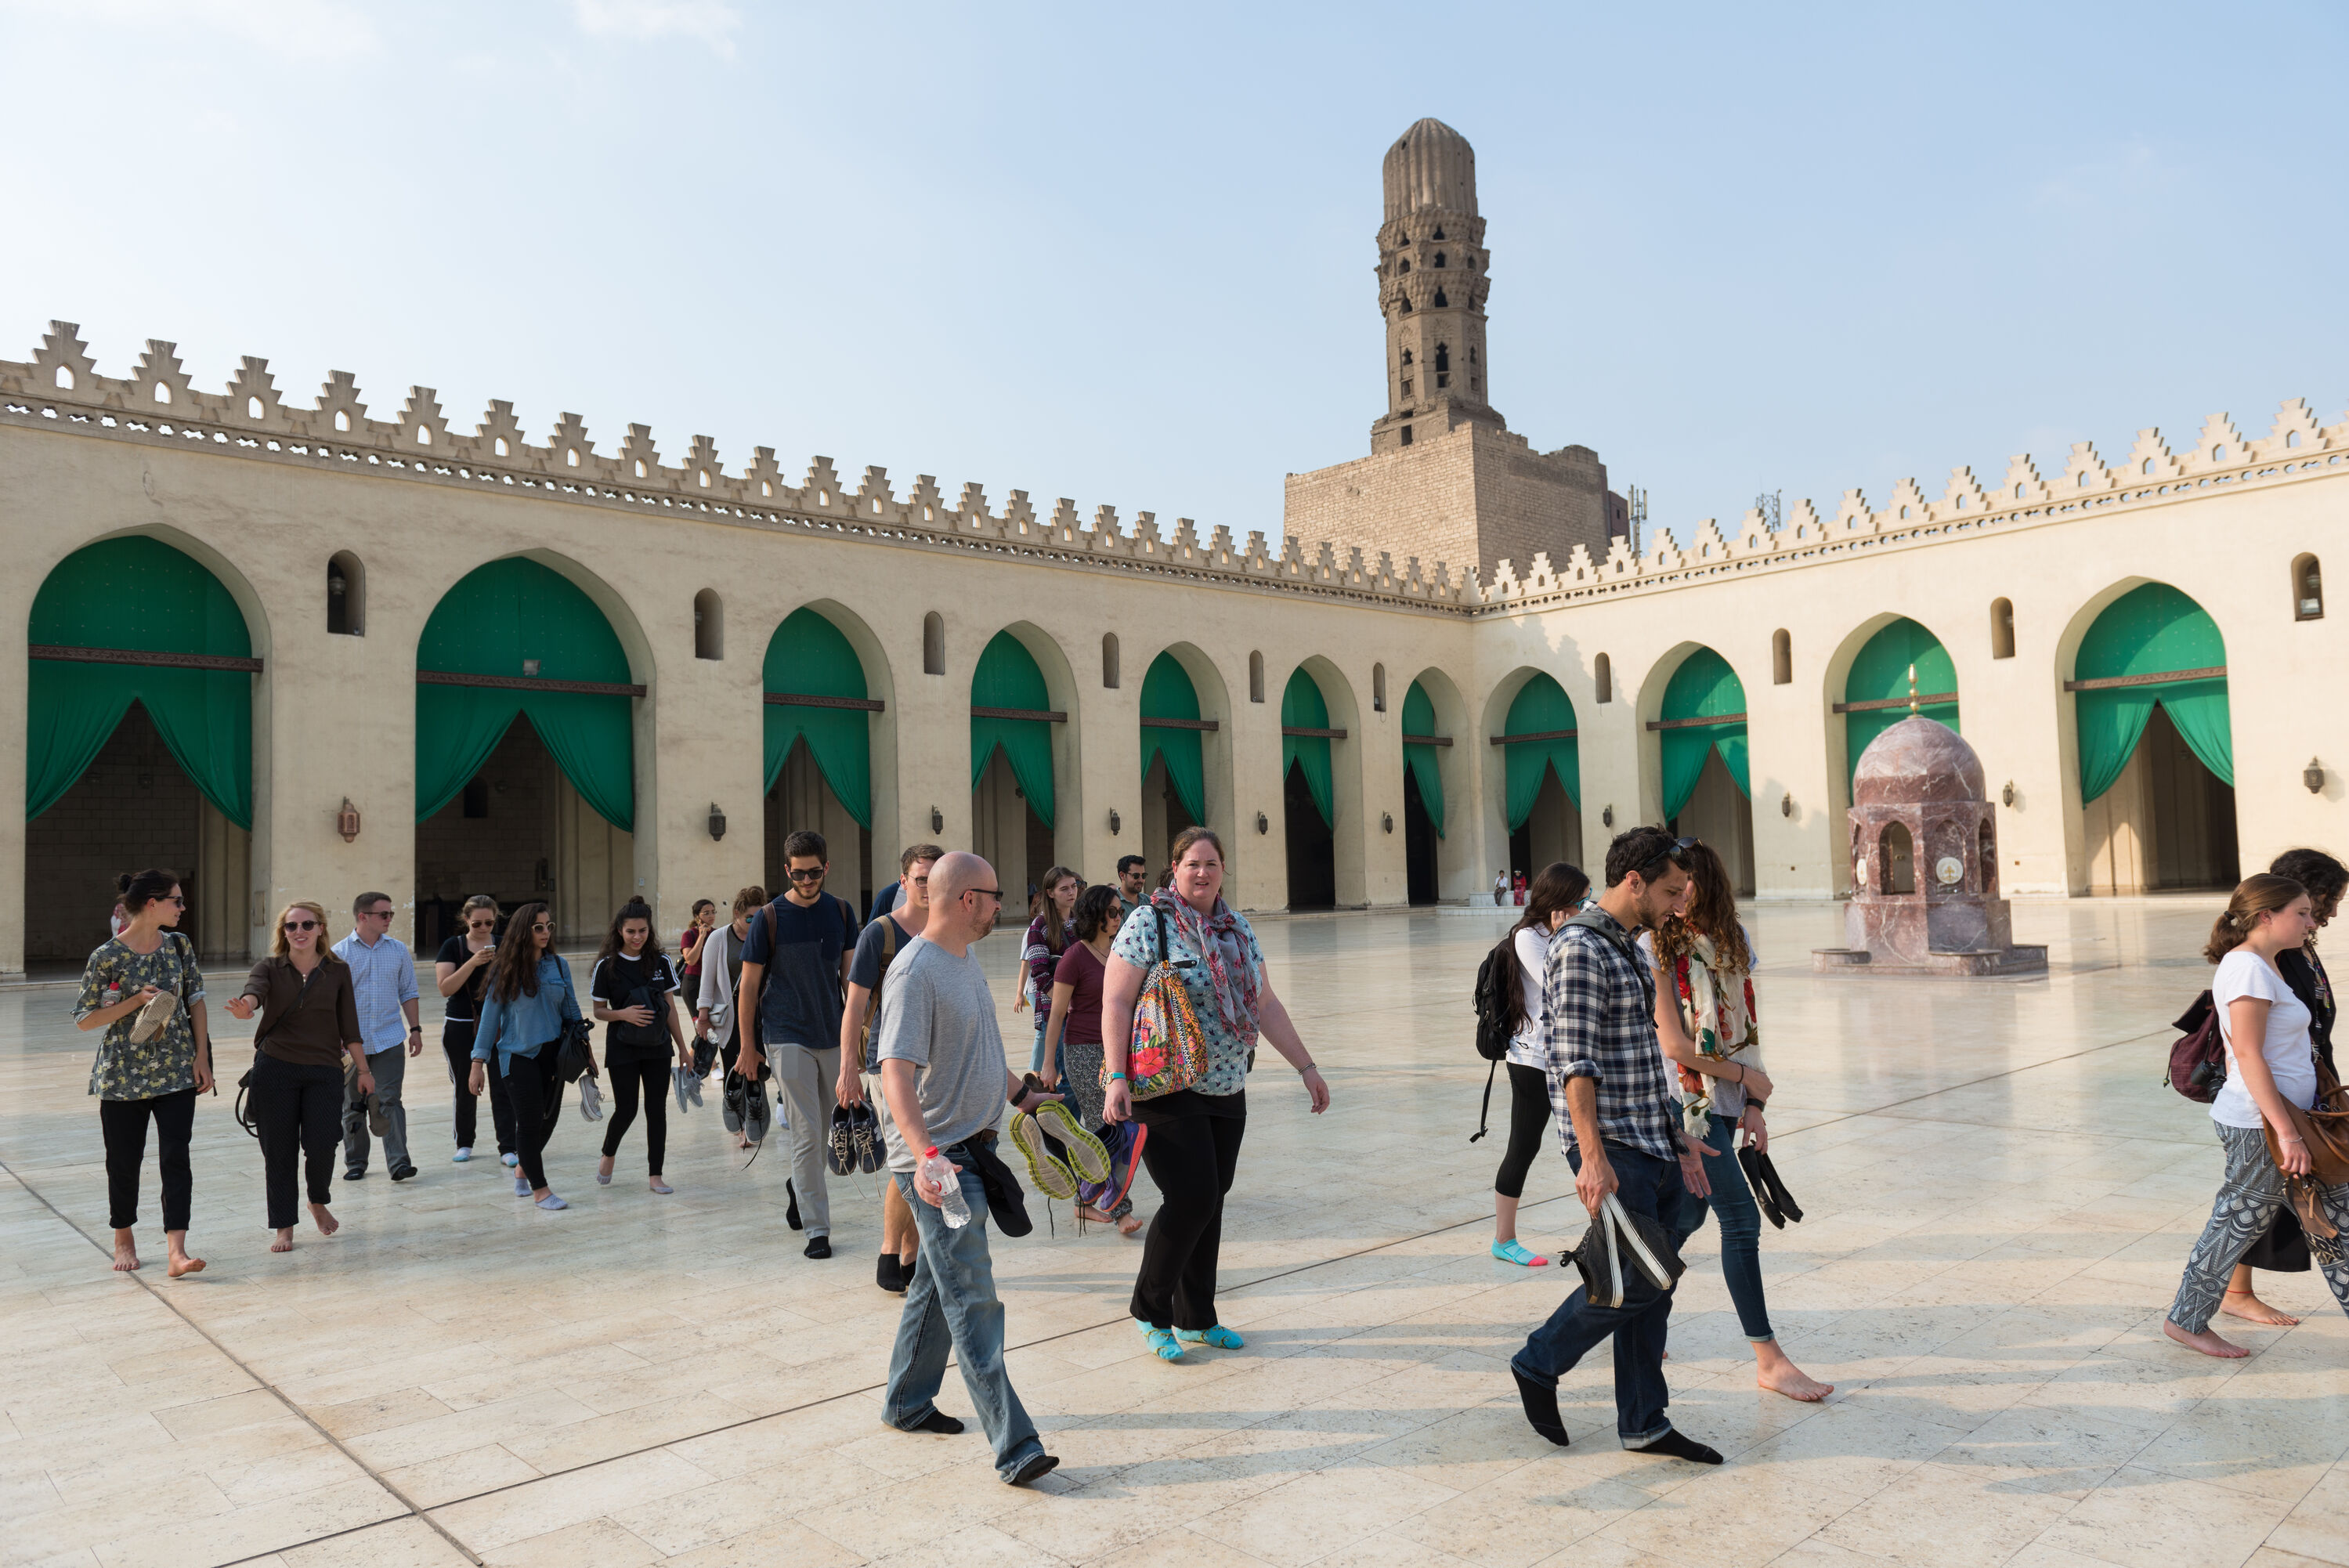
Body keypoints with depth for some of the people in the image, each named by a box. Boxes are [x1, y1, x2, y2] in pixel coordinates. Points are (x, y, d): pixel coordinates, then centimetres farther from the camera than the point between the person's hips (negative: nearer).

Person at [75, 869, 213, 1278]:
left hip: (177, 1072, 2)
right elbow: (84, 1019, -5)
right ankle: (124, 1239, 33)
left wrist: (202, 1056, 2)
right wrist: (136, 1002, -19)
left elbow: (196, 1000, 8)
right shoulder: (107, 957, -9)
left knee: (176, 1159, -7)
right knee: (124, 1162, 10)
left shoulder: (180, 945, 2)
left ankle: (176, 1251, -10)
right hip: (123, 1075, -2)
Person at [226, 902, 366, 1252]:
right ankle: (283, 1227, 17)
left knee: (321, 1146, -5)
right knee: (279, 1151, 3)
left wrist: (362, 1069, 7)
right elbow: (253, 991, -20)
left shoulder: (337, 971, 5)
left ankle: (319, 1202, 27)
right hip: (274, 1069, 0)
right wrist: (245, 1007, -43)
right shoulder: (270, 968, 3)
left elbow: (349, 1026, 8)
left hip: (324, 1071, 0)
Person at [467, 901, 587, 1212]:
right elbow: (490, 1015, -2)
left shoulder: (558, 965, 3)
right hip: (518, 1055, -3)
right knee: (530, 1120, -2)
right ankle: (540, 1189, 11)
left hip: (553, 1053, 4)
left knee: (548, 1118, 10)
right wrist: (479, 1061, -4)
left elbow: (571, 1010, 10)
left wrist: (586, 1049, 11)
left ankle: (524, 1169, 38)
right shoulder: (506, 970, -6)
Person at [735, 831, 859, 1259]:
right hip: (787, 1038, -4)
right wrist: (748, 1047, -1)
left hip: (833, 1037, 4)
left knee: (825, 1130, 14)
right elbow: (749, 985, -1)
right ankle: (817, 1228, -1)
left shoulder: (841, 913, 4)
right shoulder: (769, 917, -6)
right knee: (807, 1133, -7)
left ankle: (797, 1187, 40)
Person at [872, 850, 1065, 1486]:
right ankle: (1013, 1444, -5)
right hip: (936, 1161, -10)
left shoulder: (967, 962, 11)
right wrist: (925, 1155, -36)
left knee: (938, 1285, 19)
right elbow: (897, 1074, -27)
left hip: (972, 1150, 10)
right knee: (972, 1302, -7)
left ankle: (908, 1403, 34)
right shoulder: (915, 972, -20)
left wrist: (1019, 1093, 33)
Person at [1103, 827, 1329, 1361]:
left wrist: (1306, 1066, 13)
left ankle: (1195, 1318, 25)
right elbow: (1115, 1004, -11)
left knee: (1210, 1204, 9)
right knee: (1192, 1198, -12)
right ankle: (1150, 1312, 9)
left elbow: (1266, 1005, 15)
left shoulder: (1238, 928, 11)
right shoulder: (1148, 924, -8)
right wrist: (1117, 1078, -20)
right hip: (1167, 1092, -6)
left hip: (1227, 1094, 6)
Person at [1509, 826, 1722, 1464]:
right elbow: (1575, 1064, -21)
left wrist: (1679, 1137, 22)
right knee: (1637, 1277, -8)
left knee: (1653, 1287, 10)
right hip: (1613, 1150, -9)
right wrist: (1593, 1157, -26)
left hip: (1654, 1148, 9)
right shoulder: (1580, 949, -14)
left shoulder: (1630, 950, 17)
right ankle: (1539, 1364, 11)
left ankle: (1644, 1424, 19)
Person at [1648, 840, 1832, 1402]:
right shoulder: (1658, 946, -11)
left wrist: (1753, 1105, 4)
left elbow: (1744, 1026, 9)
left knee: (1686, 1217, 13)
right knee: (1741, 1220, -7)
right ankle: (1769, 1360, 2)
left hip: (1726, 1103, 6)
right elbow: (1672, 1043, -13)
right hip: (1686, 1099, -6)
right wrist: (1747, 1076, -5)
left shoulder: (1736, 940, 7)